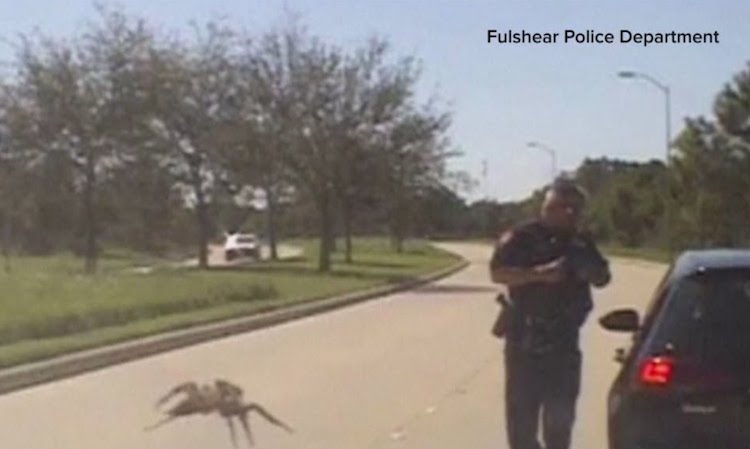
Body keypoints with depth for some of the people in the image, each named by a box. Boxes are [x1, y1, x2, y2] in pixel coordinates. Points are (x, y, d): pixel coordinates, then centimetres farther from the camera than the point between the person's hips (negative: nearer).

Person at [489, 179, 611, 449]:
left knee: (561, 412, 11)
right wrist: (540, 273, -27)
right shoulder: (521, 238, -6)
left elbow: (603, 278, 16)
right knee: (522, 410, -3)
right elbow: (498, 272, -16)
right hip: (525, 339, -5)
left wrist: (589, 269, -8)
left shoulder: (581, 243, 11)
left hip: (563, 339, 5)